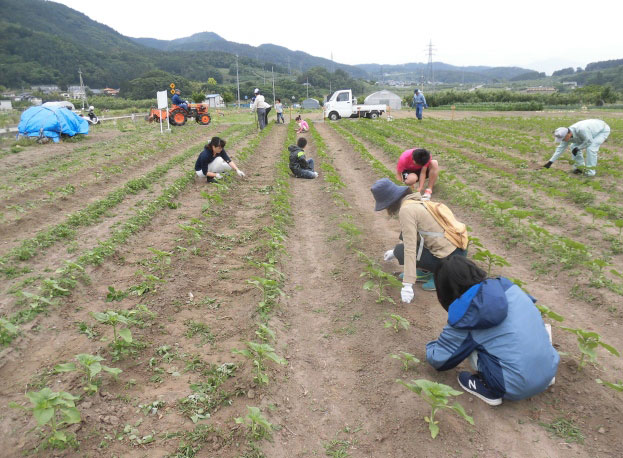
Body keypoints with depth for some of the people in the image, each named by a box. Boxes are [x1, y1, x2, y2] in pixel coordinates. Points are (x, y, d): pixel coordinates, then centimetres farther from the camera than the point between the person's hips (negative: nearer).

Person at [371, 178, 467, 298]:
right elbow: (412, 238, 27)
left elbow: (410, 248, -22)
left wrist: (407, 285, -22)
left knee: (400, 251, 0)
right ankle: (424, 271, 17)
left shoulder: (406, 210, -17)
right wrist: (394, 252, 40)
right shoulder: (416, 201, 12)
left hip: (450, 258, -9)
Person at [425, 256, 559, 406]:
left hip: (518, 390, -5)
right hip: (551, 370, 6)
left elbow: (437, 360, -1)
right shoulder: (506, 285, 0)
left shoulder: (462, 318, -11)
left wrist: (431, 346, 23)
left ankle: (489, 389, 6)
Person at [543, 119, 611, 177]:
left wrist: (578, 148, -23)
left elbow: (589, 141, -33)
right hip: (593, 130, 8)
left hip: (603, 130, -8)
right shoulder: (567, 135, -17)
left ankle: (590, 171, -12)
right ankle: (579, 167, 10)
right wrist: (551, 161, -11)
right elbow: (561, 148, -9)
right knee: (574, 146, 0)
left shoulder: (581, 130, -42)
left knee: (590, 148, -25)